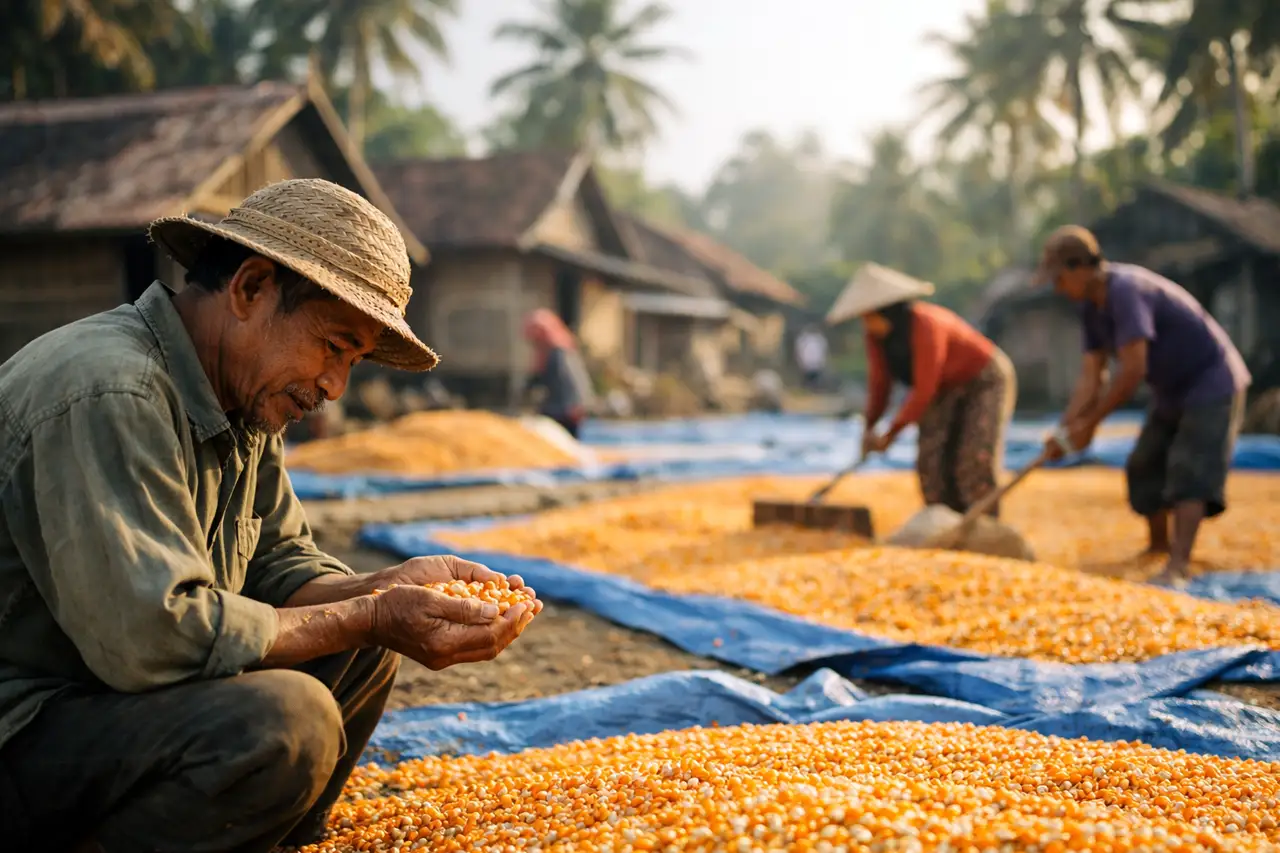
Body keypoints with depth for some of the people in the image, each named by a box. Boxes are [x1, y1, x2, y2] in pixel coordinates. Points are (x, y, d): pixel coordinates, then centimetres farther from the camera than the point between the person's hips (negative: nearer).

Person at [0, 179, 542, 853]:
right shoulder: (110, 394, -25)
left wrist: (383, 590, -10)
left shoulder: (246, 398, 6)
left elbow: (275, 562, 10)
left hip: (116, 689, 10)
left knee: (363, 653, 6)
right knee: (284, 718, -30)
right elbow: (154, 636, -30)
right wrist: (370, 617, -23)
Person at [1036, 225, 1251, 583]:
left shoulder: (1126, 290, -29)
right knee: (1144, 467, 12)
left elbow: (1133, 370, -34)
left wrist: (1090, 423, -26)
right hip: (1172, 392, 10)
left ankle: (1178, 565, -24)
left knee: (1188, 472, -19)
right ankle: (1159, 544, 29)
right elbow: (1091, 376, -2)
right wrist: (1066, 430, -11)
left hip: (1212, 384, -10)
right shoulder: (1092, 306, 0)